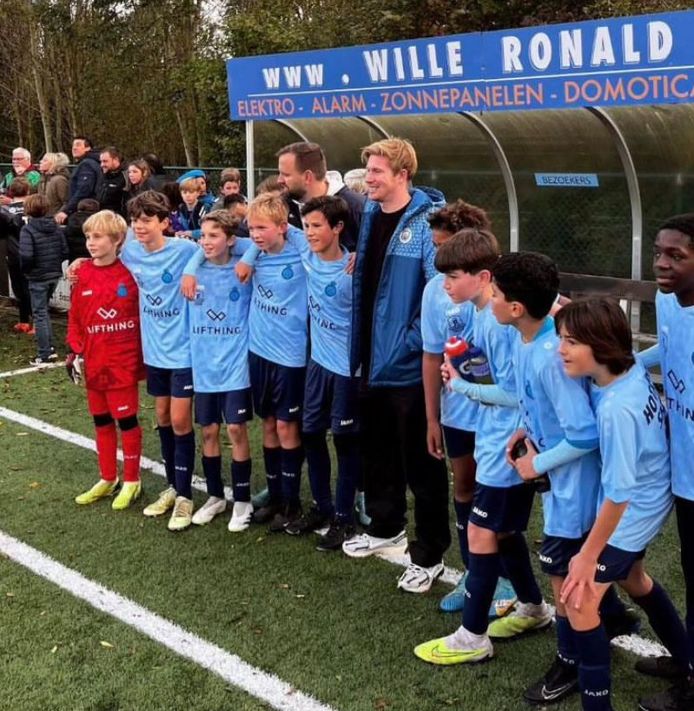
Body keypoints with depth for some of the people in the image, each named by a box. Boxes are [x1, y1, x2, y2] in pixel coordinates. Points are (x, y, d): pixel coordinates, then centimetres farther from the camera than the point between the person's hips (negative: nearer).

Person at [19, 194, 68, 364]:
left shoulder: (28, 229, -15)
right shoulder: (56, 227, 2)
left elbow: (26, 255, -24)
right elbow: (65, 251, 1)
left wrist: (26, 270, -6)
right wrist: (55, 264, 12)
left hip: (37, 277, -6)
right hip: (54, 275, 6)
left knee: (40, 314, 3)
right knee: (43, 310, 21)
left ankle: (45, 354, 6)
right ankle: (49, 347, 23)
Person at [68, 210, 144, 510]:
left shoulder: (130, 274, -9)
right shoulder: (83, 275, 3)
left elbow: (145, 315, -4)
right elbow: (74, 316, 8)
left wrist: (143, 353, -6)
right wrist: (75, 352, 2)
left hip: (124, 363, -5)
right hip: (93, 362, 5)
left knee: (126, 420, 4)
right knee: (101, 421, 15)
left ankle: (132, 481, 18)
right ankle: (107, 479, 29)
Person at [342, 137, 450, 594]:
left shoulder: (428, 219, -15)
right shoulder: (370, 214, 8)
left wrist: (416, 341, -20)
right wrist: (359, 346, 13)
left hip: (409, 363, -8)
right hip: (372, 357, 8)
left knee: (421, 461, 5)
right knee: (377, 451, 21)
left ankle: (429, 555, 19)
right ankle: (386, 528, 41)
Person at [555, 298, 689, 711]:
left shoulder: (616, 409, -35)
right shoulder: (633, 370, -14)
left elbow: (619, 492, -28)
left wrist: (588, 555, -18)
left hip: (632, 510, -9)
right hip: (650, 499, 9)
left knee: (579, 599, -6)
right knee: (631, 577, 29)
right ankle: (686, 659, 49)